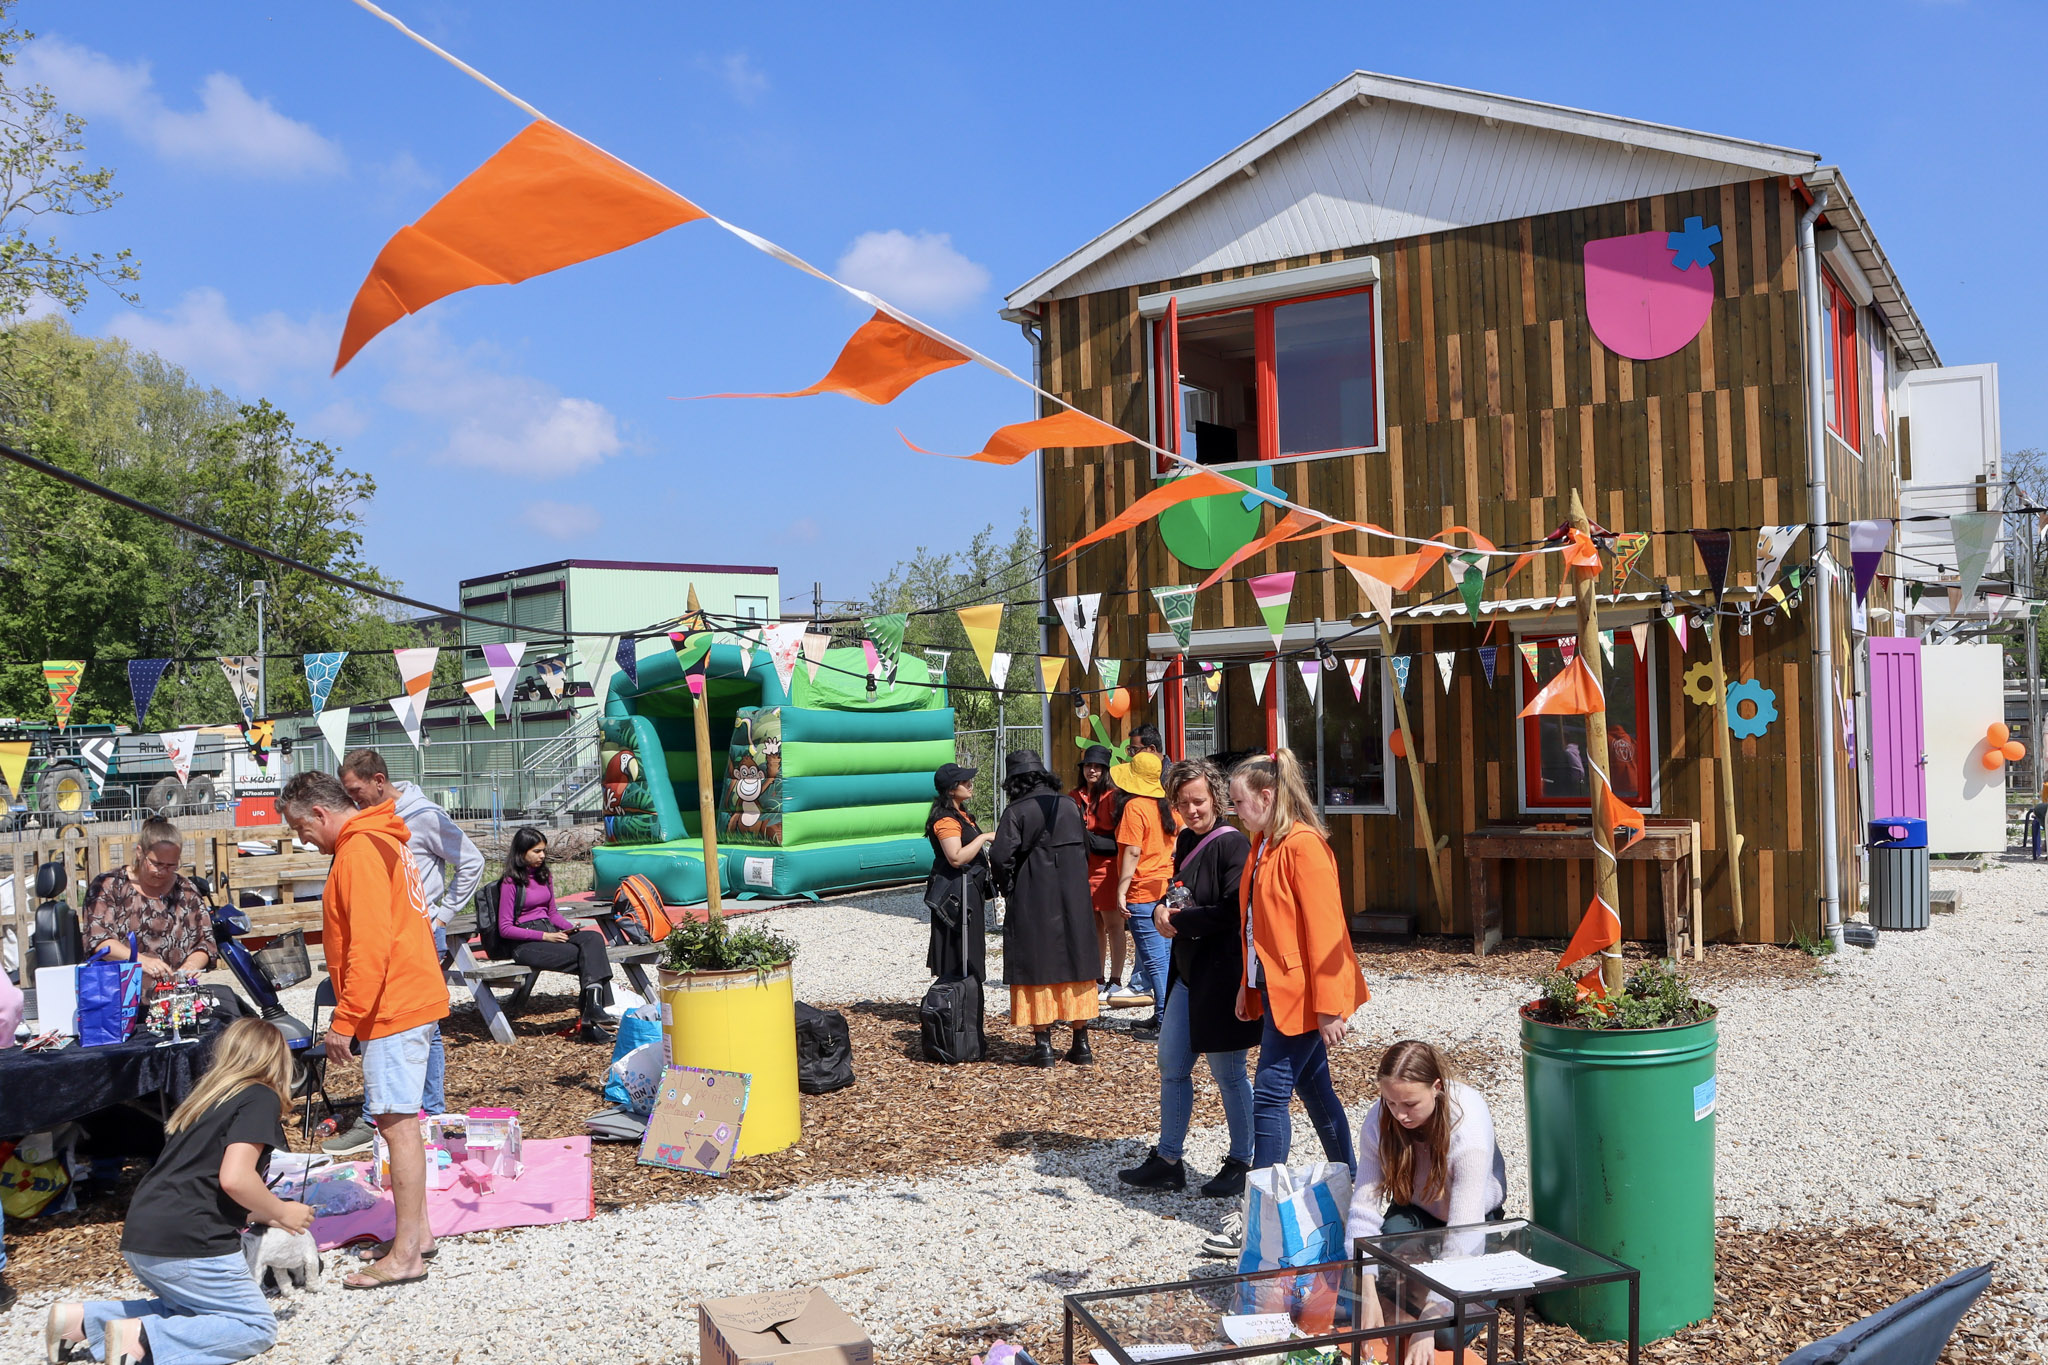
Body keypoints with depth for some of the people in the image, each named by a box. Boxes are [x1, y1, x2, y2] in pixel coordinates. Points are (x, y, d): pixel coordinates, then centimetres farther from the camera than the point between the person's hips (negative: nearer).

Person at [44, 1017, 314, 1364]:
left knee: (190, 1311, 28)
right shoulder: (262, 1098, -5)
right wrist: (281, 1212, -1)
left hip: (140, 1237, 9)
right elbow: (234, 1178, -18)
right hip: (186, 1243, -9)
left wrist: (260, 1215, 35)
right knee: (257, 1328, 3)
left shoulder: (205, 1098, 20)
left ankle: (81, 1320, 13)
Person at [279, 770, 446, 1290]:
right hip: (412, 999, 10)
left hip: (393, 1007, -10)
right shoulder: (381, 841, 17)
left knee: (396, 1123, -7)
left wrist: (345, 1021, -17)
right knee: (398, 1120, 15)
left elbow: (369, 946, -21)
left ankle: (406, 1255, -4)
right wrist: (352, 1014, 22)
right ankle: (417, 1232, 22)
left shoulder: (360, 852, -15)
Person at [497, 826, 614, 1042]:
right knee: (586, 955, -26)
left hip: (550, 933, 7)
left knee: (593, 938, -25)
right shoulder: (511, 883, -5)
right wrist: (544, 936, -16)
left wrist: (571, 928, 3)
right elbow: (505, 929, -8)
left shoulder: (545, 876, 17)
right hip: (526, 944, -7)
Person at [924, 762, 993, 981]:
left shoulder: (959, 814, 14)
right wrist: (984, 837, -24)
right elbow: (956, 858, -30)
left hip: (968, 890, 10)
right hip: (956, 892, -10)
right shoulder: (946, 820, -19)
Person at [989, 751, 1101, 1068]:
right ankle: (1081, 1044, 15)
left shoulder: (1016, 812, -10)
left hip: (1033, 903, -4)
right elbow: (1085, 848, 11)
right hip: (1074, 900, 4)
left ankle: (1043, 1045, 4)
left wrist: (1009, 887, -1)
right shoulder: (1070, 807, 6)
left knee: (1038, 967, 4)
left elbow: (1001, 856, -16)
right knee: (1076, 963, 11)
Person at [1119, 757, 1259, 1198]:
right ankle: (1167, 1162, 22)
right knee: (1171, 1065, 12)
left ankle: (1242, 1164, 17)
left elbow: (1232, 912, -22)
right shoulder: (1186, 841, 10)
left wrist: (1178, 921, -14)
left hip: (1222, 973, -9)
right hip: (1188, 970, 9)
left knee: (1227, 1072, 2)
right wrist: (1163, 911, -2)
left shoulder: (1231, 844, -15)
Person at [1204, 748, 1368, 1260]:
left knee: (1271, 1093, -7)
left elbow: (1324, 927, -20)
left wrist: (1330, 1006, -20)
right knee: (1314, 1089, 15)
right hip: (1275, 987, 9)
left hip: (1302, 992, -9)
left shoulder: (1304, 845, -18)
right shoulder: (1263, 845, 12)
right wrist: (1248, 985, 15)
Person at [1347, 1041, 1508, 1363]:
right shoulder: (1378, 1122, -24)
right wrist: (1368, 1296, -37)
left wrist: (1428, 1323, -43)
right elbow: (1364, 1208, -25)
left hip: (1477, 1217, -3)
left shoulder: (1469, 1128, -35)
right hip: (1415, 1212, 3)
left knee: (1447, 1333, -21)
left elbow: (1463, 1231, -38)